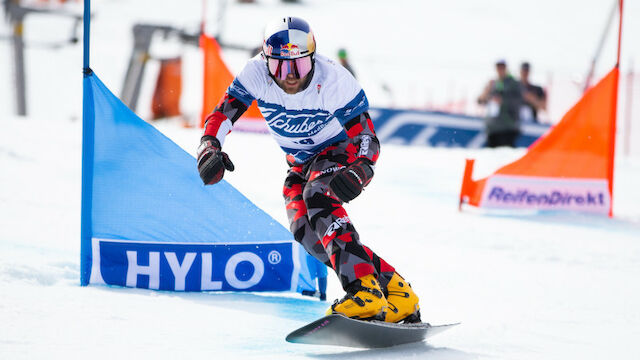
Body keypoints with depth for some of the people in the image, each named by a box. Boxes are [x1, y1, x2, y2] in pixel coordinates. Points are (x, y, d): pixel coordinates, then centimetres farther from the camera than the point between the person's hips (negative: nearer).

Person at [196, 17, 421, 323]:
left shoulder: (334, 81, -29)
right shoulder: (258, 74, -21)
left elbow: (368, 143, -27)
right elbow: (221, 115, -18)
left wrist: (356, 175, -48)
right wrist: (210, 149, -40)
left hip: (340, 152, -5)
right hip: (301, 165, 5)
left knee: (317, 195, -35)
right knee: (304, 229, -20)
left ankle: (365, 291, -46)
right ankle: (390, 286, -16)